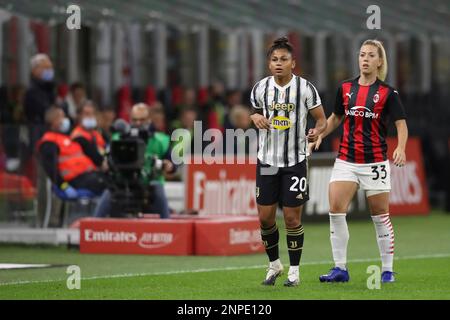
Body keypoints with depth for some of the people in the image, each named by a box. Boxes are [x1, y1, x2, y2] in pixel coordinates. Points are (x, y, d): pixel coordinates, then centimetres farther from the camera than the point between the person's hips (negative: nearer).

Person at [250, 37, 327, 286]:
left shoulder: (305, 88, -6)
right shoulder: (260, 88, 2)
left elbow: (322, 119, 0)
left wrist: (317, 131, -22)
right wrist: (256, 118, -5)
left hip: (295, 162, -3)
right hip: (267, 161, 3)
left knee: (292, 218, -2)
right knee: (265, 218, 3)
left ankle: (294, 271, 13)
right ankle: (274, 264, 25)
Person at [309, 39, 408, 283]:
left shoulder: (387, 93, -4)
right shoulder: (345, 88, 7)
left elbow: (401, 124, -5)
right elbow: (335, 117, 20)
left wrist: (401, 148, -24)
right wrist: (319, 136, 4)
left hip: (375, 162, -3)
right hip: (346, 160, 3)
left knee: (380, 216, 2)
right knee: (335, 211, -11)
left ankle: (387, 270, 13)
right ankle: (340, 269, -5)